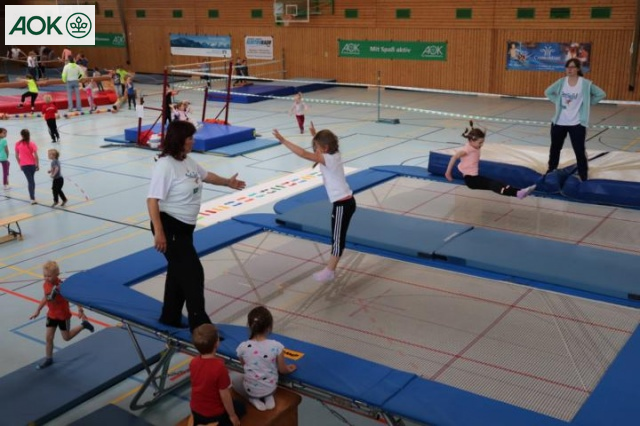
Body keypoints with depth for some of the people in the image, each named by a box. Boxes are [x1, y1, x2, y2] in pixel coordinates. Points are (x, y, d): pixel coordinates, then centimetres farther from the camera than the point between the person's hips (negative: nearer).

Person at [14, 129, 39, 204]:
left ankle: (33, 198, -8)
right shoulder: (32, 144, -8)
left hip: (24, 165, 0)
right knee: (32, 180, 19)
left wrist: (20, 164, 15)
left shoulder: (18, 144, -3)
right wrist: (38, 165, -1)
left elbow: (16, 156, 2)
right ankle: (32, 196, 28)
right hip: (32, 164, 0)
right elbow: (36, 156, -11)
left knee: (30, 181, -1)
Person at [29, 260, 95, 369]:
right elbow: (46, 298, 8)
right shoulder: (46, 285, -10)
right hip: (51, 315, 5)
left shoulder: (61, 286, -30)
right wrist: (37, 311, 12)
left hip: (63, 316, -5)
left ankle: (83, 325, 32)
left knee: (66, 337, 12)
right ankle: (48, 359, 24)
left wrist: (80, 310, -27)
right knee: (49, 338, 8)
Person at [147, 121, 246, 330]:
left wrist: (227, 182, 44)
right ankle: (200, 325, 3)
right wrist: (159, 232, -30)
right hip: (170, 227, -9)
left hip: (185, 227, 9)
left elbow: (206, 175, 29)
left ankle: (170, 318, 33)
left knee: (179, 272, 18)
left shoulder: (187, 161, 8)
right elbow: (152, 200, -25)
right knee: (193, 273, -6)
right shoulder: (166, 165, -21)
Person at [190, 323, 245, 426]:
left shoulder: (193, 362, -12)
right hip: (214, 413, -6)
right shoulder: (219, 367, -31)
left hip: (195, 409, 6)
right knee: (240, 407, 22)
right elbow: (224, 395, -21)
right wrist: (232, 415, -6)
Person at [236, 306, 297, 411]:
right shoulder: (276, 346, -23)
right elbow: (282, 370, -8)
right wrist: (289, 369, 16)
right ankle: (268, 397, 11)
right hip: (270, 388, 1)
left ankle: (255, 399, 12)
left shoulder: (243, 347, -21)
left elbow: (244, 366, 0)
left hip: (250, 389, -1)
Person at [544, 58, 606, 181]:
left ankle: (584, 176, 8)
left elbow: (601, 94, 0)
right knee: (555, 148, 16)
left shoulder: (586, 84, -8)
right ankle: (551, 171, 35)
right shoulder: (561, 82, 1)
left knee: (580, 151, -2)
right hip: (559, 122, 3)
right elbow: (548, 92, 15)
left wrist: (587, 104, -3)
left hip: (577, 123, -3)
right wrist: (558, 101, 4)